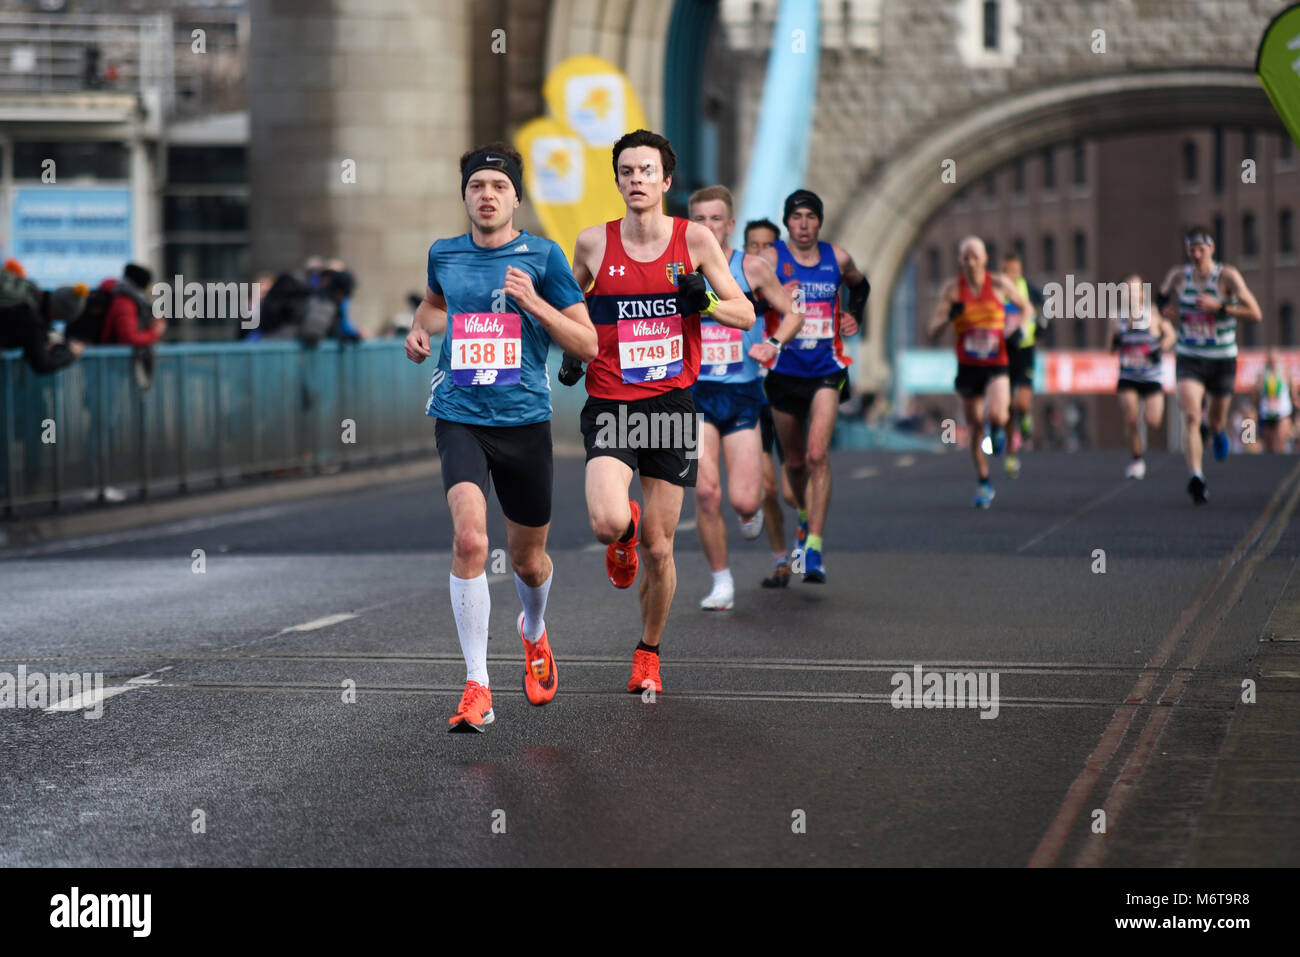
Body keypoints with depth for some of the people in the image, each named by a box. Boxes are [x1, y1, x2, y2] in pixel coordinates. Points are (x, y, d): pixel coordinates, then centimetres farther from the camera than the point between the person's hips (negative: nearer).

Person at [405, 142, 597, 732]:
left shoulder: (542, 256, -2)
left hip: (524, 419, 0)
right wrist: (421, 329, 9)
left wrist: (534, 302, -16)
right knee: (470, 539, -22)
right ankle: (477, 688, -19)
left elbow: (588, 343, -2)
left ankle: (533, 633, 49)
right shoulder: (443, 255, 6)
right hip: (459, 416, 0)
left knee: (528, 559, 12)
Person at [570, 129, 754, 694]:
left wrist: (706, 301, -15)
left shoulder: (693, 239, 0)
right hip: (608, 406, 0)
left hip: (671, 403, 1)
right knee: (608, 523, -24)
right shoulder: (593, 244, 0)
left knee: (658, 548, 3)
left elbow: (745, 315, 4)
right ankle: (624, 532, 16)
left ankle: (648, 653, 26)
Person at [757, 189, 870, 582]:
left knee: (817, 455, -17)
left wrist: (855, 317, 10)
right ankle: (806, 517, 45)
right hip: (784, 371, 0)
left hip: (826, 372, 0)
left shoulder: (837, 258, 4)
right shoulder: (771, 258, -6)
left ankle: (814, 549, -19)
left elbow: (860, 285, 26)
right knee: (795, 461, 14)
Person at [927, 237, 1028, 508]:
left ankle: (1000, 427, 13)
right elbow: (933, 331, -5)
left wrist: (1017, 328, -5)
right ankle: (983, 483, 24)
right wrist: (950, 316, -25)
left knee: (996, 415, -26)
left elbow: (1025, 307, 14)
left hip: (997, 366, -1)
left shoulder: (999, 283, -3)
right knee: (975, 427, 7)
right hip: (968, 367, 1)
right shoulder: (953, 288, -3)